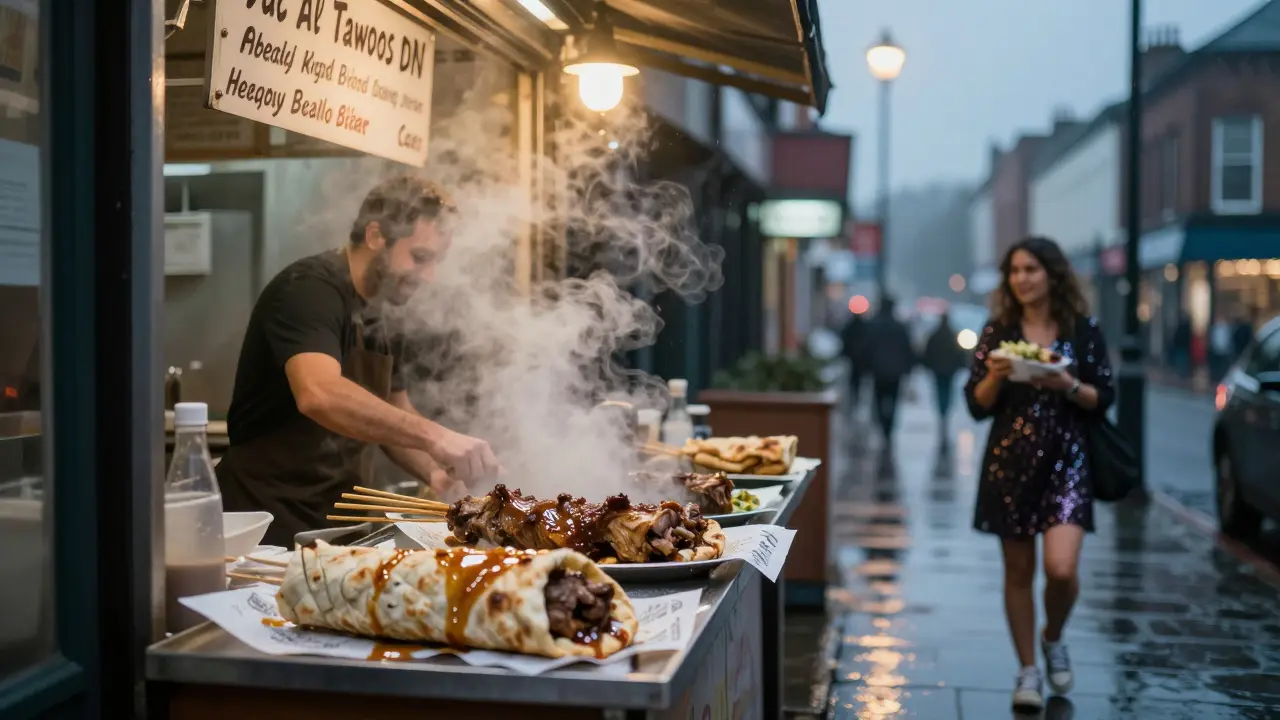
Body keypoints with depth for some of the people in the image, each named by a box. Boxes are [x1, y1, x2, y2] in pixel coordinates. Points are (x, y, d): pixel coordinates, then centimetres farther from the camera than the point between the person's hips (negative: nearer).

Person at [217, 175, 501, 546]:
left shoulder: (377, 315, 11)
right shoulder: (309, 290, -16)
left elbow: (393, 420, 16)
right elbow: (319, 395, -34)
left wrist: (434, 470, -3)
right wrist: (433, 435, -41)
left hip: (336, 524, 8)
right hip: (271, 521, -8)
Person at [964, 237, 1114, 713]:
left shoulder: (1083, 330, 0)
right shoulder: (998, 331, 1)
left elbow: (1103, 398, 2)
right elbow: (978, 407, 1)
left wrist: (1068, 386, -16)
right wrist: (994, 376, -18)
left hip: (1066, 461, -1)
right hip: (1009, 462, 1)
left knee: (1061, 568, -13)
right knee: (1018, 572, 7)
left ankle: (1054, 639, 19)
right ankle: (1027, 670, 21)